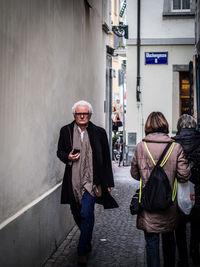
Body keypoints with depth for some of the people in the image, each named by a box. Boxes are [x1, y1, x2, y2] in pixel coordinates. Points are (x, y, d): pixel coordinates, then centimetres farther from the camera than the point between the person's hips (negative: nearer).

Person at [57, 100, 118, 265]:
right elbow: (60, 151, 14)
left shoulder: (99, 132, 0)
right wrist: (67, 157, -11)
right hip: (73, 181, 3)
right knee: (77, 214, 14)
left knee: (86, 214, -11)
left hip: (91, 180, -3)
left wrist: (108, 182, 3)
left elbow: (106, 159, 4)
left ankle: (83, 251, 4)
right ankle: (87, 242, 39)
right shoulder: (66, 131, 3)